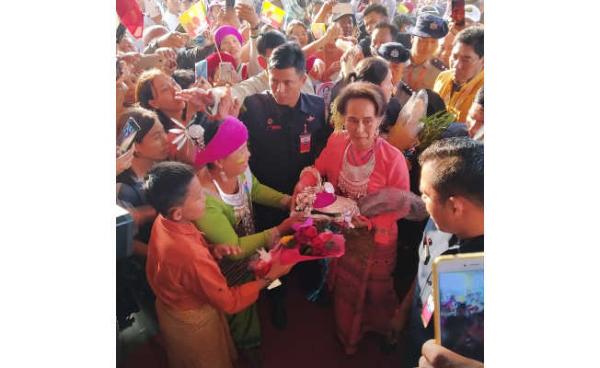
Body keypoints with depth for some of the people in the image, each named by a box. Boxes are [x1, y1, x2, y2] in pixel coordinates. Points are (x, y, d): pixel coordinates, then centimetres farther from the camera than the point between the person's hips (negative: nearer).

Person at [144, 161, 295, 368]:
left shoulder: (163, 221, -18)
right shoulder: (191, 257, -43)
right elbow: (229, 302, -29)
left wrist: (212, 251, -16)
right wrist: (269, 277, -24)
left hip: (170, 306, 7)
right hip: (193, 322, -7)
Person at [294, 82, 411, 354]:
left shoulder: (393, 158, -28)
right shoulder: (336, 142, -16)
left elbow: (403, 207, -19)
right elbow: (318, 169, -1)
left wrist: (366, 218, -31)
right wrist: (305, 183, -23)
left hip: (375, 240, -3)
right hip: (341, 234, 4)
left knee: (374, 292, 25)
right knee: (344, 290, 28)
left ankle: (379, 332, 60)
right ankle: (346, 336, 59)